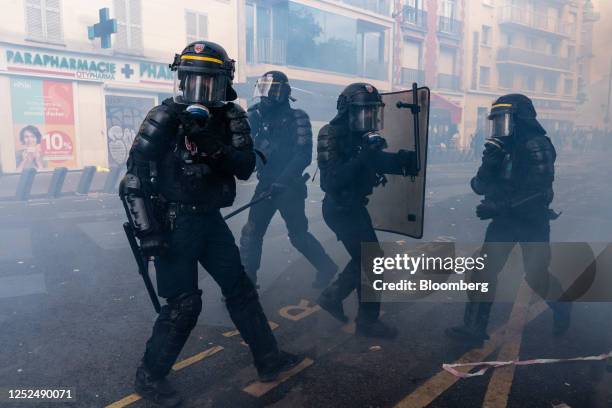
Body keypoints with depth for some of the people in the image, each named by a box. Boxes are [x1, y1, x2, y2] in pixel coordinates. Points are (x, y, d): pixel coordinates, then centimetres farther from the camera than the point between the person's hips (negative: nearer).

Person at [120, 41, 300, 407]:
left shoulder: (231, 118, 1)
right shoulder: (165, 118, -13)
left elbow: (246, 169, -8)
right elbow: (135, 178, -14)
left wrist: (217, 146, -26)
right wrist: (147, 231, -18)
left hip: (210, 219, 6)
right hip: (174, 223, -5)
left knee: (240, 287, 11)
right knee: (184, 304, -3)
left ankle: (269, 360, 27)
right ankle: (150, 377, 19)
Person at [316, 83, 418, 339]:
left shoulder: (362, 134, 3)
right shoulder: (332, 136, -20)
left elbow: (378, 162, 5)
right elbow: (333, 180, -29)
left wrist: (403, 160, -14)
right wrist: (363, 156, -35)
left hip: (354, 206, 9)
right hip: (340, 210, -9)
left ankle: (332, 297, 33)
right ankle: (368, 322, 12)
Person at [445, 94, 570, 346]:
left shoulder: (537, 146, -16)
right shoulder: (500, 148, 5)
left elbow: (537, 192, -24)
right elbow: (481, 187, 1)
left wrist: (498, 206, -28)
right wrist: (489, 162, -17)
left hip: (532, 222, -6)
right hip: (504, 220, 6)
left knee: (536, 277, 4)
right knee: (484, 270, -5)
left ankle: (562, 310, 38)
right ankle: (474, 328, 0)